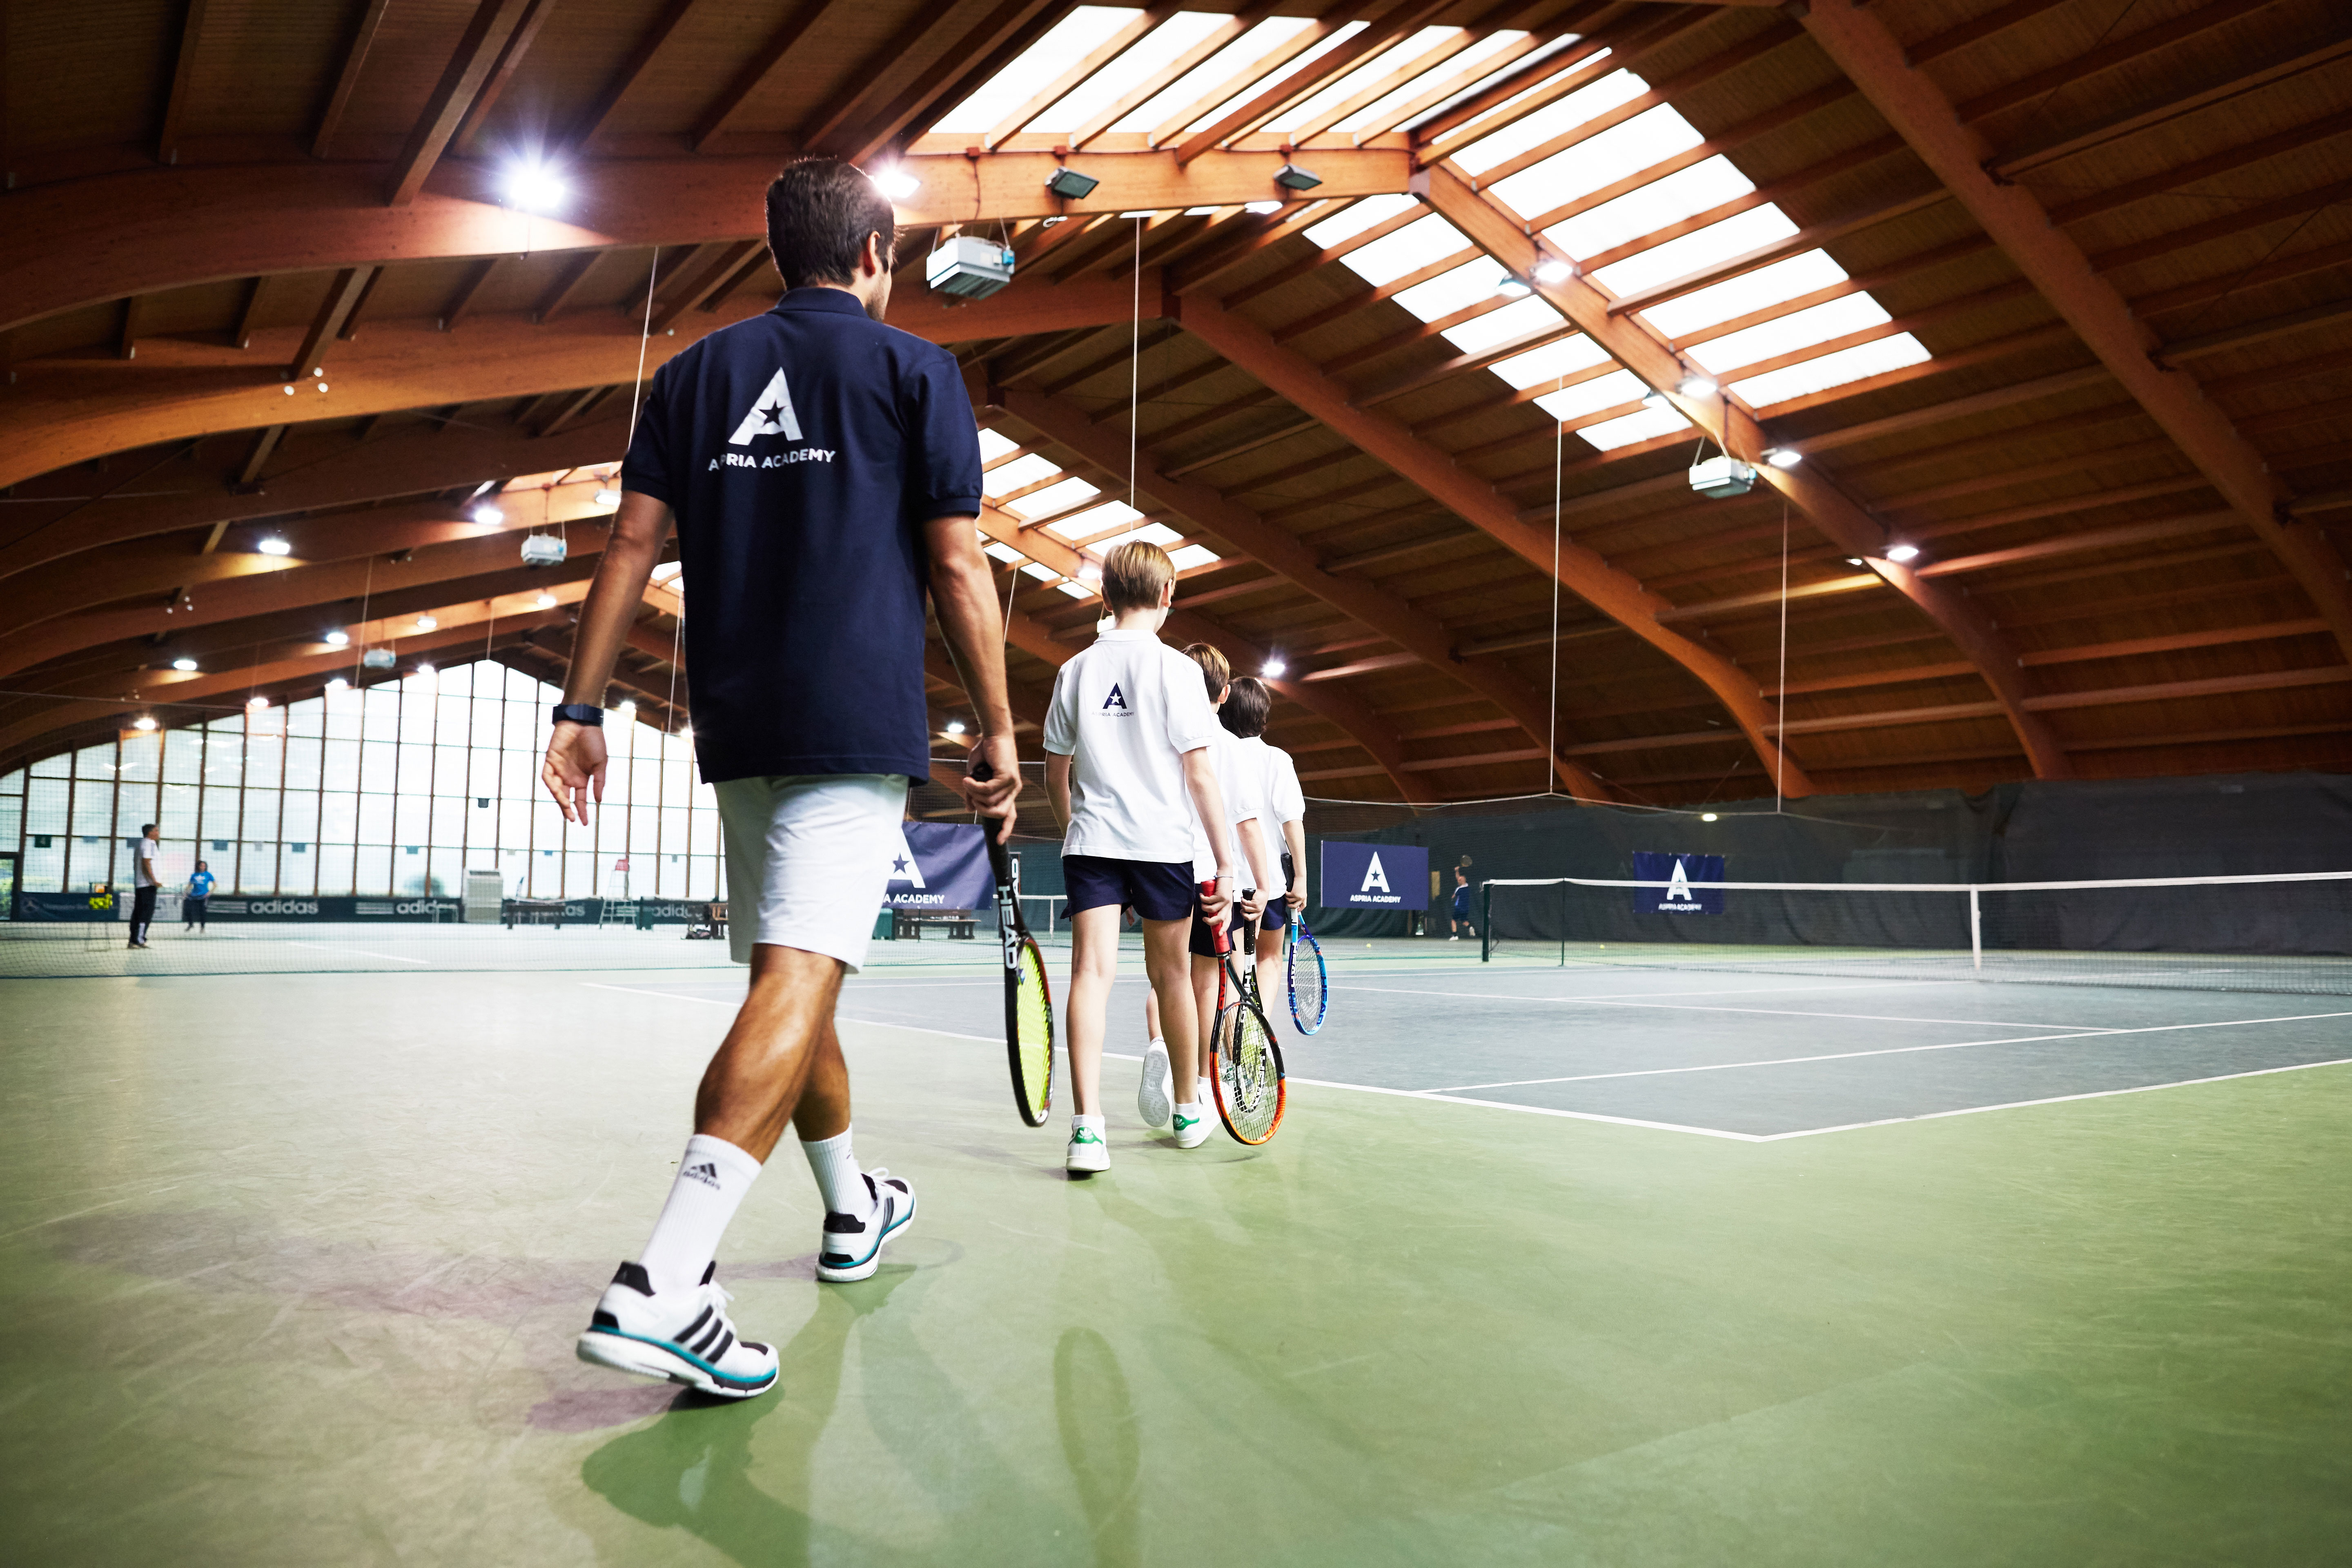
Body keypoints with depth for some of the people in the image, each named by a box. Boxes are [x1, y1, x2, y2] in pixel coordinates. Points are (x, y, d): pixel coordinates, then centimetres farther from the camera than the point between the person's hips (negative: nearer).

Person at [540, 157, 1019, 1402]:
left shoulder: (693, 374, 15)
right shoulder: (913, 370, 4)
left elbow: (632, 543, 6)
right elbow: (957, 568, -2)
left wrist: (581, 708, 6)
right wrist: (997, 733, 2)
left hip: (738, 726, 6)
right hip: (861, 719, -5)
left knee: (795, 970, 17)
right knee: (798, 979, -12)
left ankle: (853, 1210, 35)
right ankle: (661, 1286, -24)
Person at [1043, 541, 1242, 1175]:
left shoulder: (1076, 670, 7)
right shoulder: (1176, 668, -4)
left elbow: (1056, 775, 13)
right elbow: (1200, 775, -9)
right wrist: (1226, 862, -6)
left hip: (1089, 841, 2)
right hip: (1163, 842, -2)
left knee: (1092, 970, -5)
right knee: (1170, 974, 12)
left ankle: (1088, 1126, -17)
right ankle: (1190, 1110, 28)